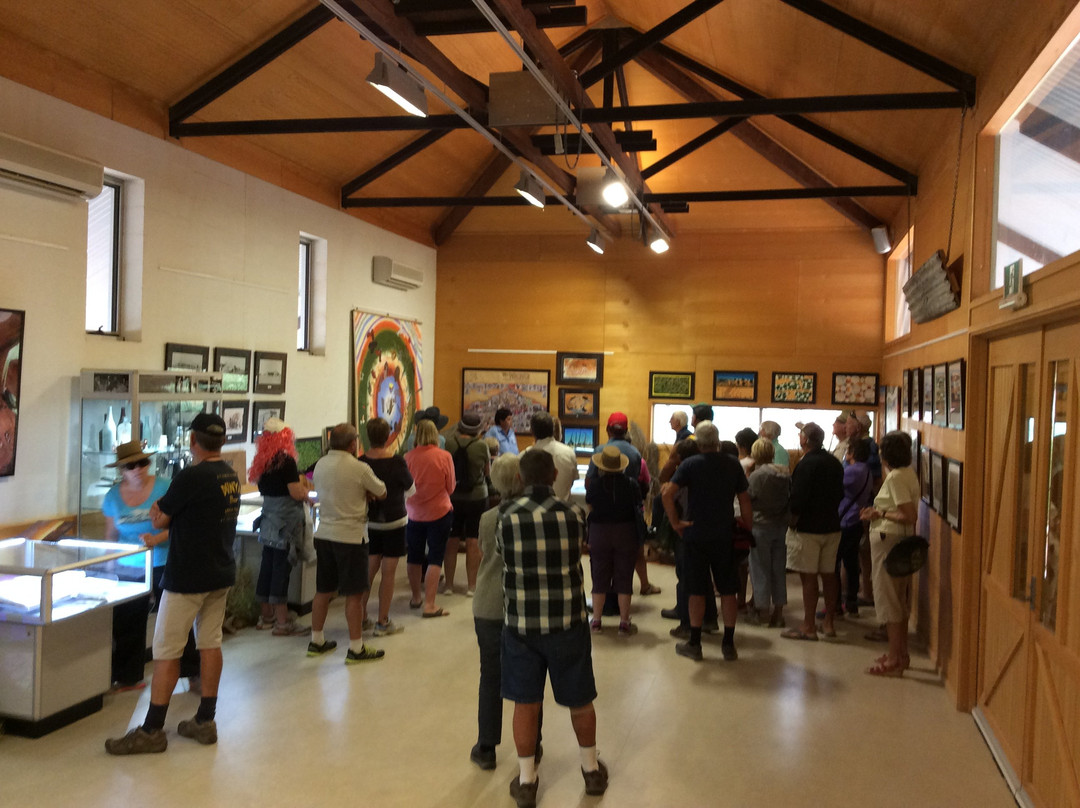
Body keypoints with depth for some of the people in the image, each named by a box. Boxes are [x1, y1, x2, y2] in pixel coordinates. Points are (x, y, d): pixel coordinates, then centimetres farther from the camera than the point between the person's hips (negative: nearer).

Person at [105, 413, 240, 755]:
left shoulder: (190, 477, -19)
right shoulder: (230, 476, 6)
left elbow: (159, 519, -9)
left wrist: (157, 511, 14)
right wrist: (161, 537, 22)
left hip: (187, 578, -8)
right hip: (222, 574, 8)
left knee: (166, 651, 1)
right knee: (210, 643, 12)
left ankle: (152, 730, 9)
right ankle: (205, 721, 19)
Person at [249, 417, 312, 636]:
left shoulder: (263, 462, 8)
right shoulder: (286, 461, -15)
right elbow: (298, 494, -18)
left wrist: (299, 483, 16)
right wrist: (306, 487, 3)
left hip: (269, 522, 8)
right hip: (286, 523, -8)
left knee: (267, 567, 13)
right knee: (282, 570, -4)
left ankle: (266, 616, 23)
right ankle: (282, 622, 0)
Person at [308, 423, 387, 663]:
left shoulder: (320, 465, 4)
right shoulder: (359, 469, -16)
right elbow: (382, 493, -2)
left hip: (324, 533, 7)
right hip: (351, 536, -7)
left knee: (323, 590, 16)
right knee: (354, 594, 1)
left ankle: (316, 641, 27)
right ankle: (356, 649, 7)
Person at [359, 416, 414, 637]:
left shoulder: (361, 462, -9)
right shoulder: (397, 462, -17)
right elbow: (411, 490, -1)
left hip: (369, 521, 4)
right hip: (393, 522, -4)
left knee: (369, 570, 15)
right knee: (388, 573, 4)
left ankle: (361, 617, 22)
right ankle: (383, 622, 10)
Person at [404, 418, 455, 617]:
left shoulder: (408, 457, -8)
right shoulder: (444, 456, -12)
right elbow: (450, 488, -4)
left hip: (414, 513, 2)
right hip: (439, 512, -2)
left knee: (414, 557, 17)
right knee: (435, 559, 3)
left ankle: (416, 597, 32)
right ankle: (429, 605, 0)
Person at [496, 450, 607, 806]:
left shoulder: (506, 516, -7)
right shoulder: (573, 515, -7)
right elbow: (574, 553, 7)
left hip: (520, 622, 0)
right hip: (568, 621, 0)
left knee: (525, 702, 13)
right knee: (579, 699, 17)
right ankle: (592, 770, 35)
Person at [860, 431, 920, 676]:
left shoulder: (895, 477, -18)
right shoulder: (907, 474, 10)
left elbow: (910, 516, -24)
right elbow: (908, 511, 14)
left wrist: (880, 514, -15)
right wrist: (879, 510, 9)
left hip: (889, 540, -10)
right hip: (902, 540, 10)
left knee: (888, 601, -2)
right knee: (900, 599, 16)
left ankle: (894, 660, 4)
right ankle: (901, 653, 27)